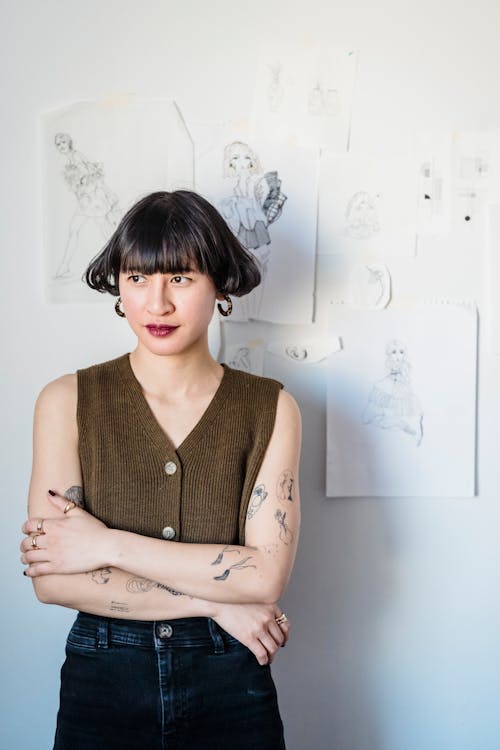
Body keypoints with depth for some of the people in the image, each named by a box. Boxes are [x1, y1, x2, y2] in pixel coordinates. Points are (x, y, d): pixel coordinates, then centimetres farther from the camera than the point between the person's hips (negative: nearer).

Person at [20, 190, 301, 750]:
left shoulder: (269, 408, -5)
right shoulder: (68, 402, -6)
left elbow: (266, 575, -13)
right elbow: (51, 579, -12)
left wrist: (108, 544, -15)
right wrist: (215, 601, -13)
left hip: (229, 687, 0)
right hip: (101, 682, 0)